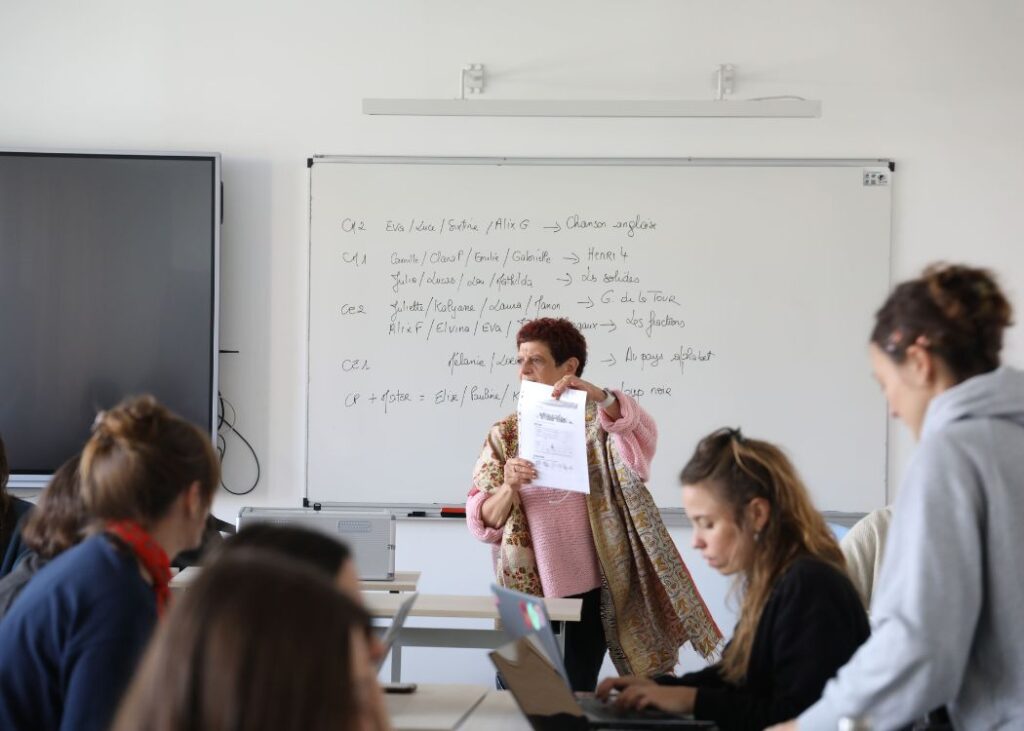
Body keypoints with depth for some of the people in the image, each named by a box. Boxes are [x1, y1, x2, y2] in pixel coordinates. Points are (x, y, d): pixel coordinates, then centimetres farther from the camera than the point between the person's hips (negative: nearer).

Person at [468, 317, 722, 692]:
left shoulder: (597, 425, 3)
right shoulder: (505, 434, 7)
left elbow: (641, 435, -20)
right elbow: (484, 521, 2)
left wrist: (596, 394, -35)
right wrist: (509, 487, -19)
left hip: (585, 592, -1)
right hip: (524, 592, 1)